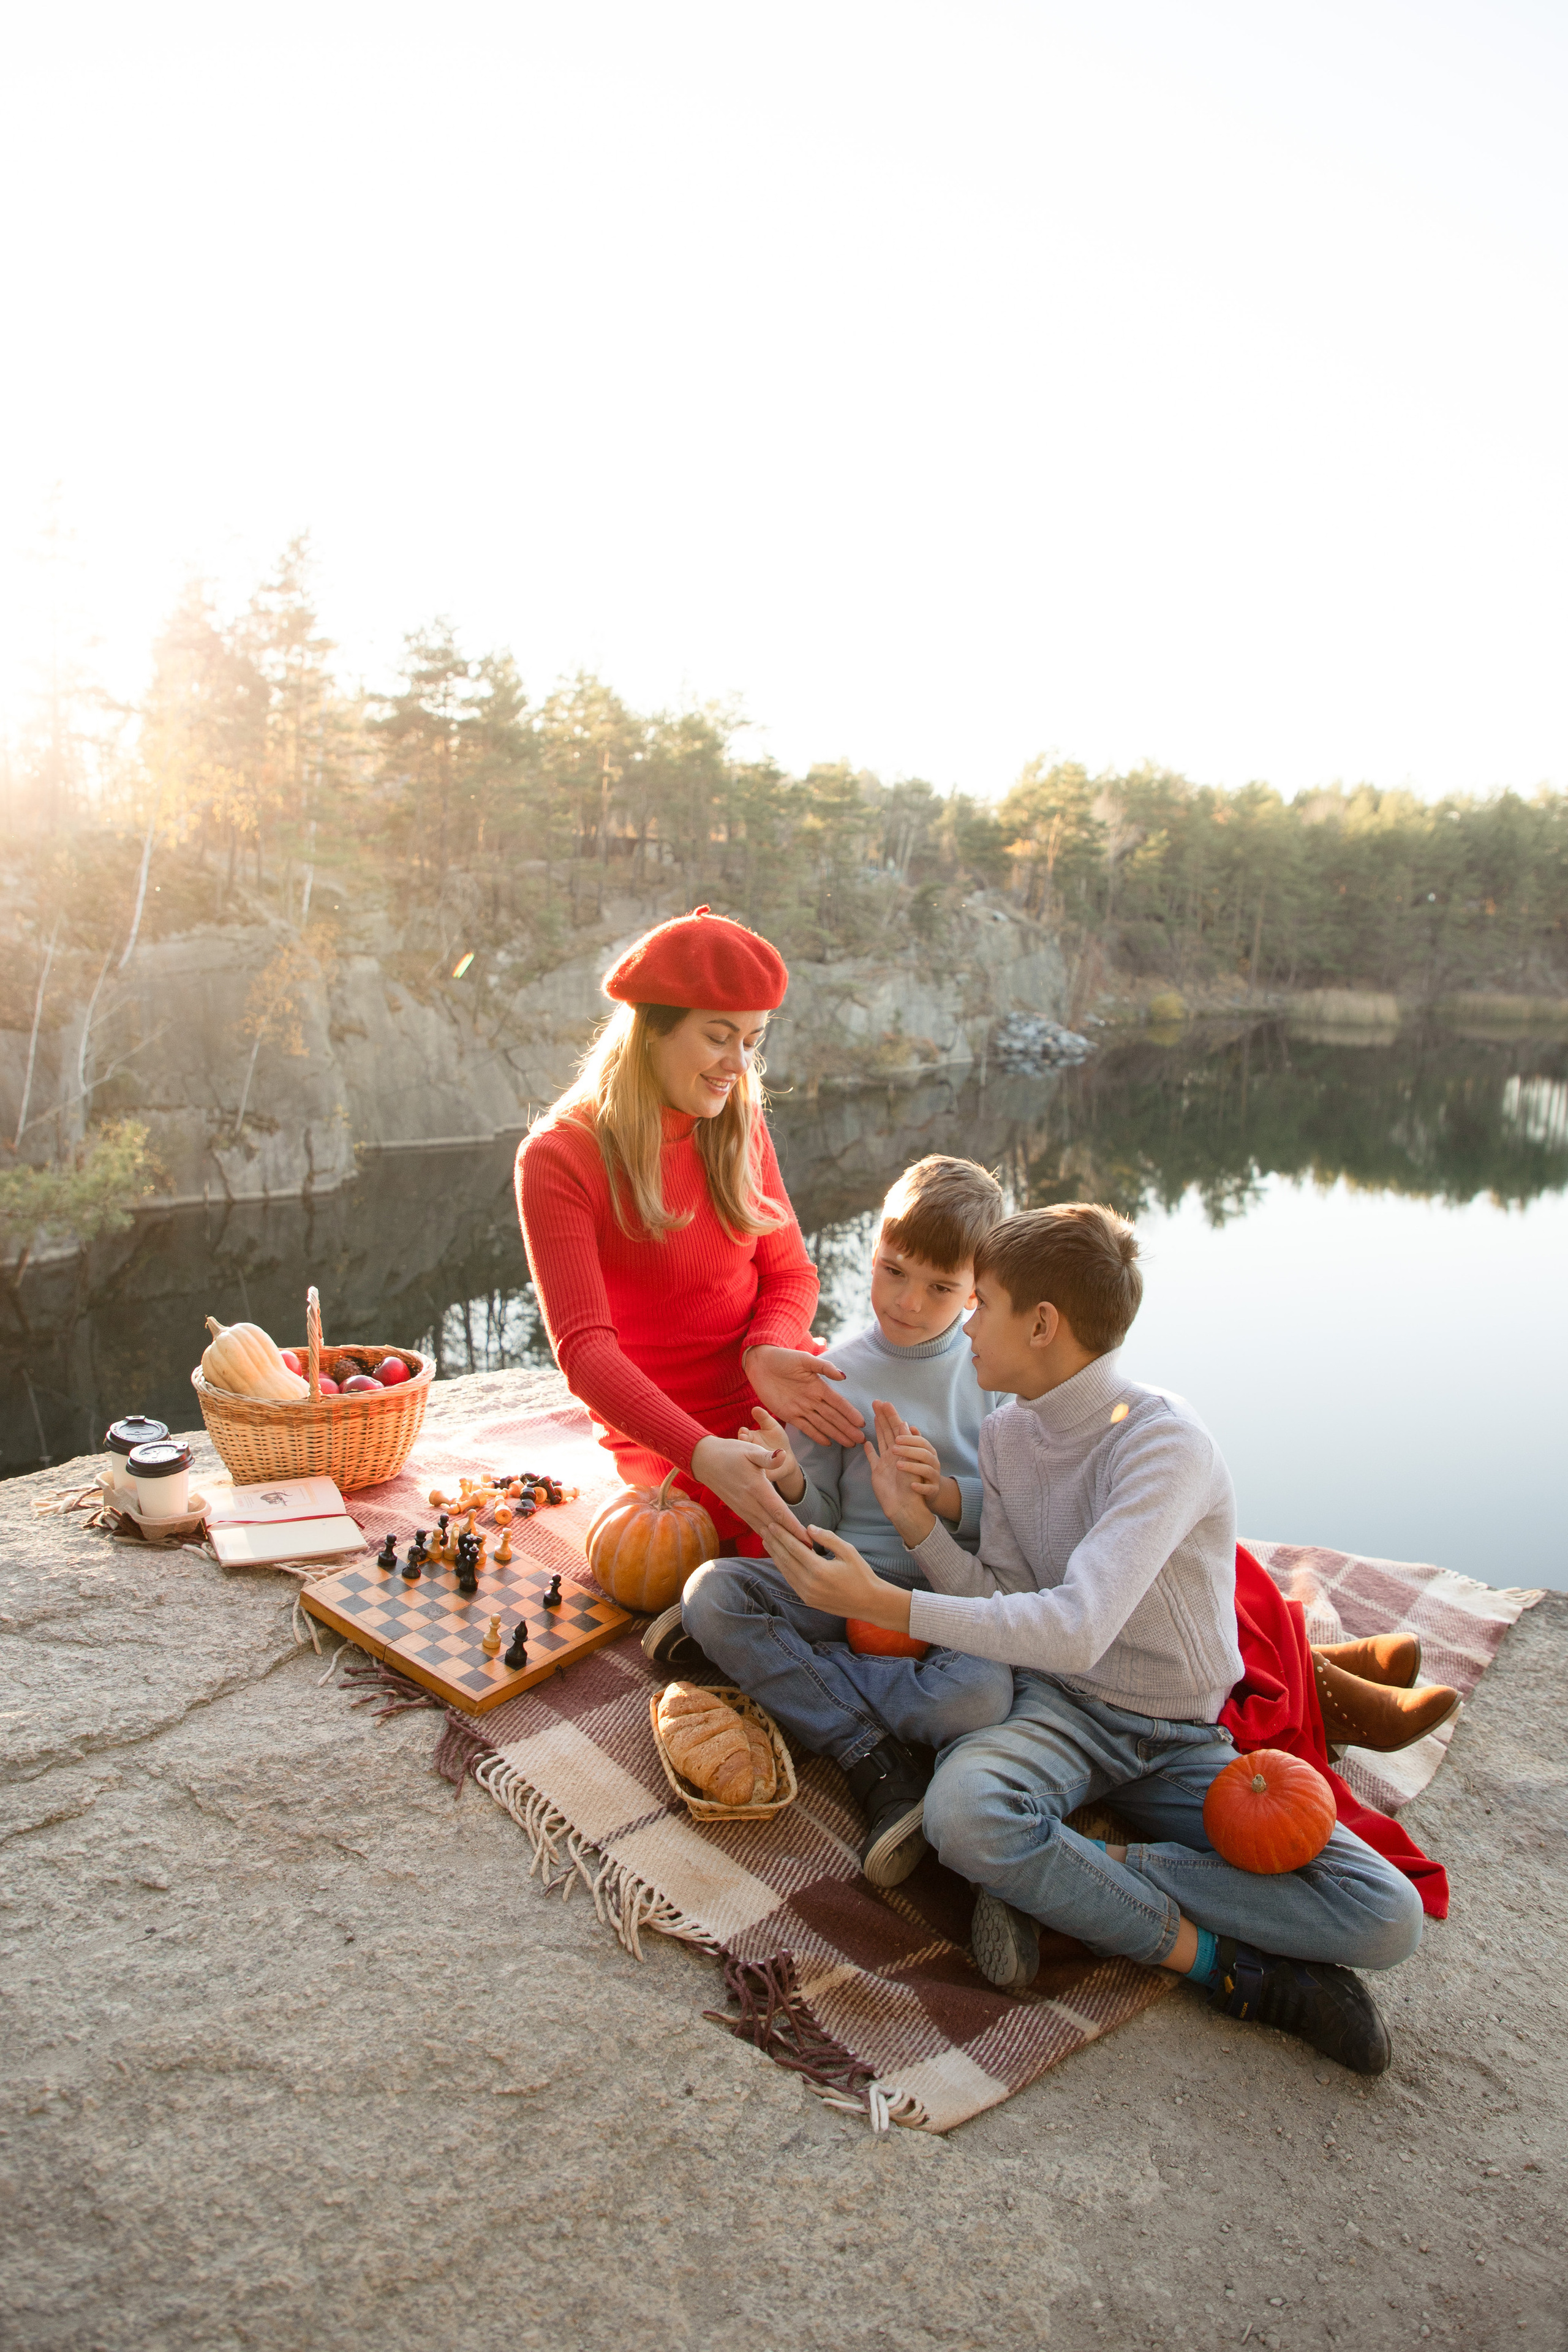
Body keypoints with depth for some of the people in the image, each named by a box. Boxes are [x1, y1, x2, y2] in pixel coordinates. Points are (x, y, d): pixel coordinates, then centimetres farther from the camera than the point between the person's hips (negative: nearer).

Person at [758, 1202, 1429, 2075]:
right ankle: (1229, 1966, -11)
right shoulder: (1007, 1433, 3)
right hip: (1062, 1706, 3)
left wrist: (883, 1603, -34)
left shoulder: (1165, 1441, -21)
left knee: (1387, 1918, -23)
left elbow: (1075, 1630, -33)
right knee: (962, 1809, -33)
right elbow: (1014, 1613, 1)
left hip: (1182, 1739, -3)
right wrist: (920, 1524, -12)